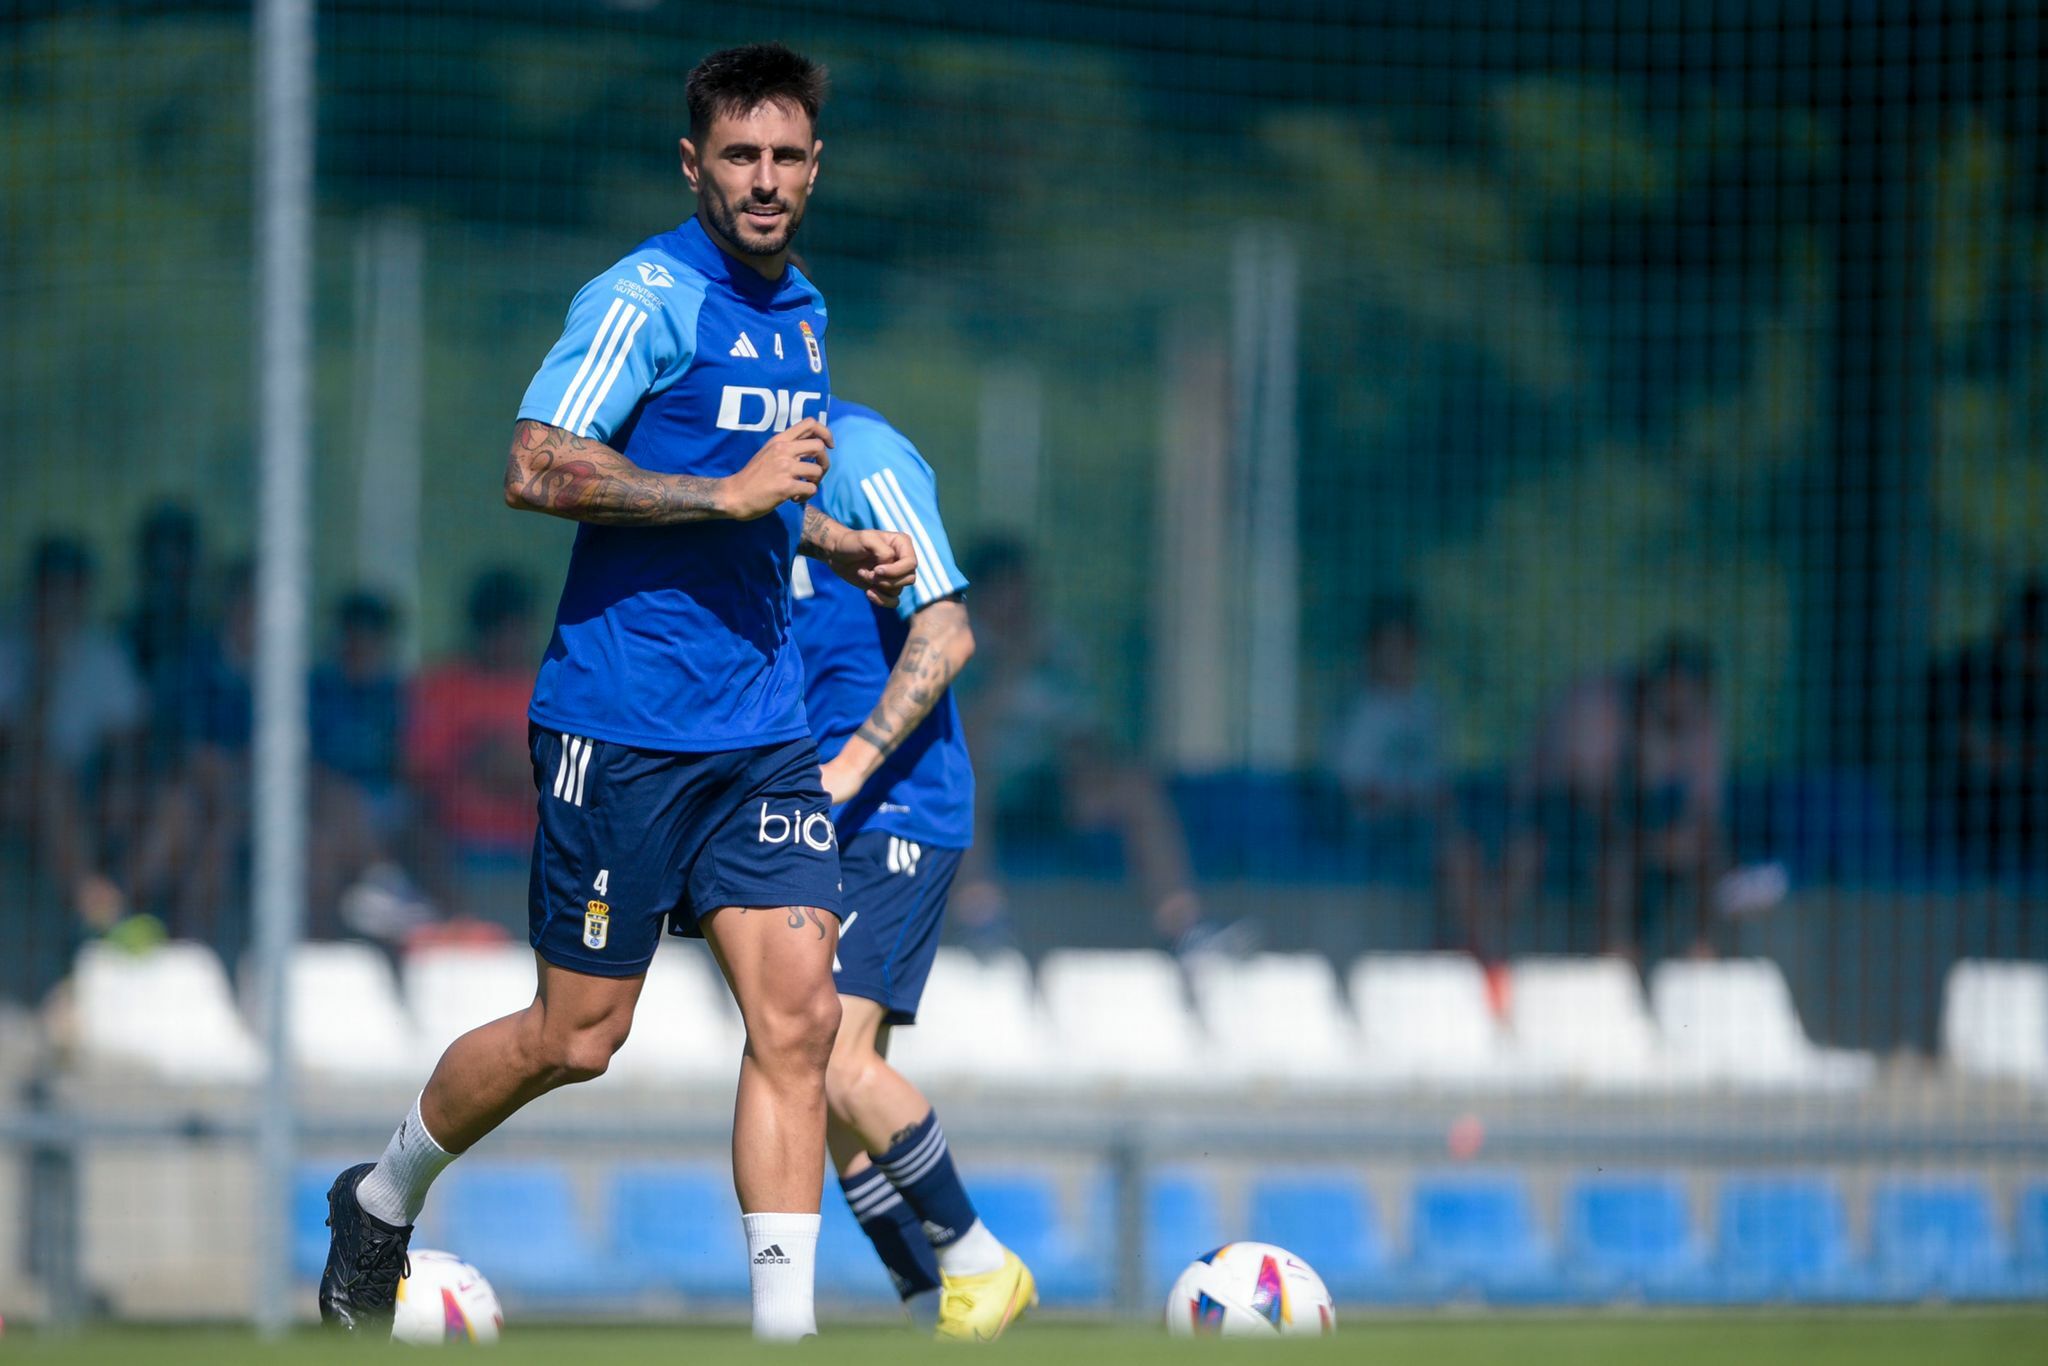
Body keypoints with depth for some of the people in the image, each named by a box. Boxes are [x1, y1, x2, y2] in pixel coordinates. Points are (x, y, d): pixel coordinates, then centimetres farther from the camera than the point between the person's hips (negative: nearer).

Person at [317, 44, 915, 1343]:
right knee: (576, 1038, 2)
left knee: (799, 1017, -7)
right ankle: (381, 1199, 27)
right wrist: (730, 494, -22)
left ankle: (785, 1331, -9)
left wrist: (839, 543, 13)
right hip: (624, 725, -6)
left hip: (763, 730, 6)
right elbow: (537, 469, -20)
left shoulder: (802, 313, 15)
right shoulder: (648, 297, -11)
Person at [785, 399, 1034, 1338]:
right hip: (809, 831, 9)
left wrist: (851, 765, -24)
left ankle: (978, 1262, -3)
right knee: (833, 1081, 5)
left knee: (836, 1061, -18)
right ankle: (932, 1306, 11)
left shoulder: (858, 457, -12)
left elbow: (945, 634, -17)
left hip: (892, 813, -9)